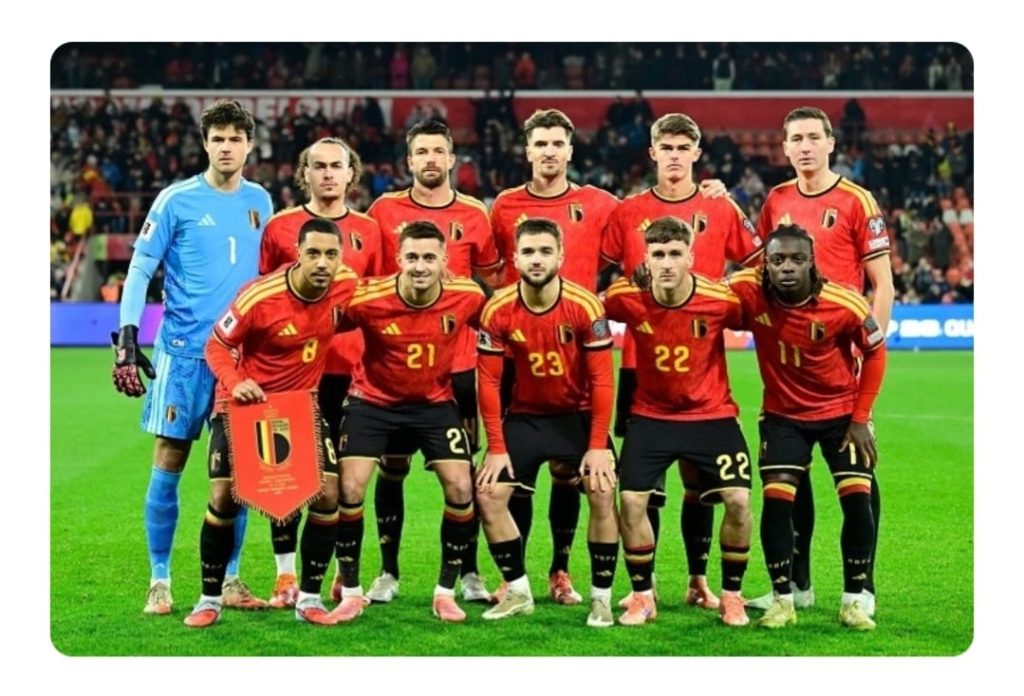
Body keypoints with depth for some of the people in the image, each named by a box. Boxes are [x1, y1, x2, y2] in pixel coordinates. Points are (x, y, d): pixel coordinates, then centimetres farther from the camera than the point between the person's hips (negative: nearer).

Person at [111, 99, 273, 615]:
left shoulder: (259, 201, 9)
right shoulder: (176, 200, -4)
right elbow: (140, 270, -3)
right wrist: (126, 339, -11)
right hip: (183, 350, -4)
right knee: (169, 464, -2)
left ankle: (229, 580, 15)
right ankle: (159, 581, 8)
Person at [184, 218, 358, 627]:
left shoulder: (345, 286, -13)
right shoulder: (259, 297, -25)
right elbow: (216, 345, -13)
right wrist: (234, 382, -31)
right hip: (243, 403, -3)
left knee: (328, 494, -9)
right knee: (224, 498, -9)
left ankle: (309, 598, 6)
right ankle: (210, 599, 10)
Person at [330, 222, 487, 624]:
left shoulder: (467, 297, -18)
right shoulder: (368, 300, -25)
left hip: (434, 402, 2)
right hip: (373, 401, -1)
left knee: (461, 489, -9)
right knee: (349, 488, -11)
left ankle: (446, 591, 8)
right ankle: (351, 592, 6)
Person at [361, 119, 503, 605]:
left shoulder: (473, 215, 4)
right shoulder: (384, 211, 3)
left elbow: (494, 281, 13)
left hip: (457, 363, 0)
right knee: (391, 468, 4)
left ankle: (469, 573, 11)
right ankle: (388, 573, 14)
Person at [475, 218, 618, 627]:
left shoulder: (585, 306, -18)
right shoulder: (498, 310, -14)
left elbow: (601, 379, -14)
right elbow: (488, 382, -7)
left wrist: (598, 445, -17)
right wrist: (496, 448, -10)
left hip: (579, 414, -2)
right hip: (525, 416, 2)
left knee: (603, 495, -16)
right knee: (488, 496, -7)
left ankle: (601, 597, -1)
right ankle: (518, 591, 9)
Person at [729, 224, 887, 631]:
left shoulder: (844, 304, -24)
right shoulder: (749, 293, -22)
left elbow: (875, 352, -7)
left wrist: (860, 418, -7)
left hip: (841, 411, -1)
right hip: (783, 414, 1)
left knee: (858, 499, -8)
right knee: (776, 499, -10)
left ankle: (854, 601, 8)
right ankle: (783, 601, 5)